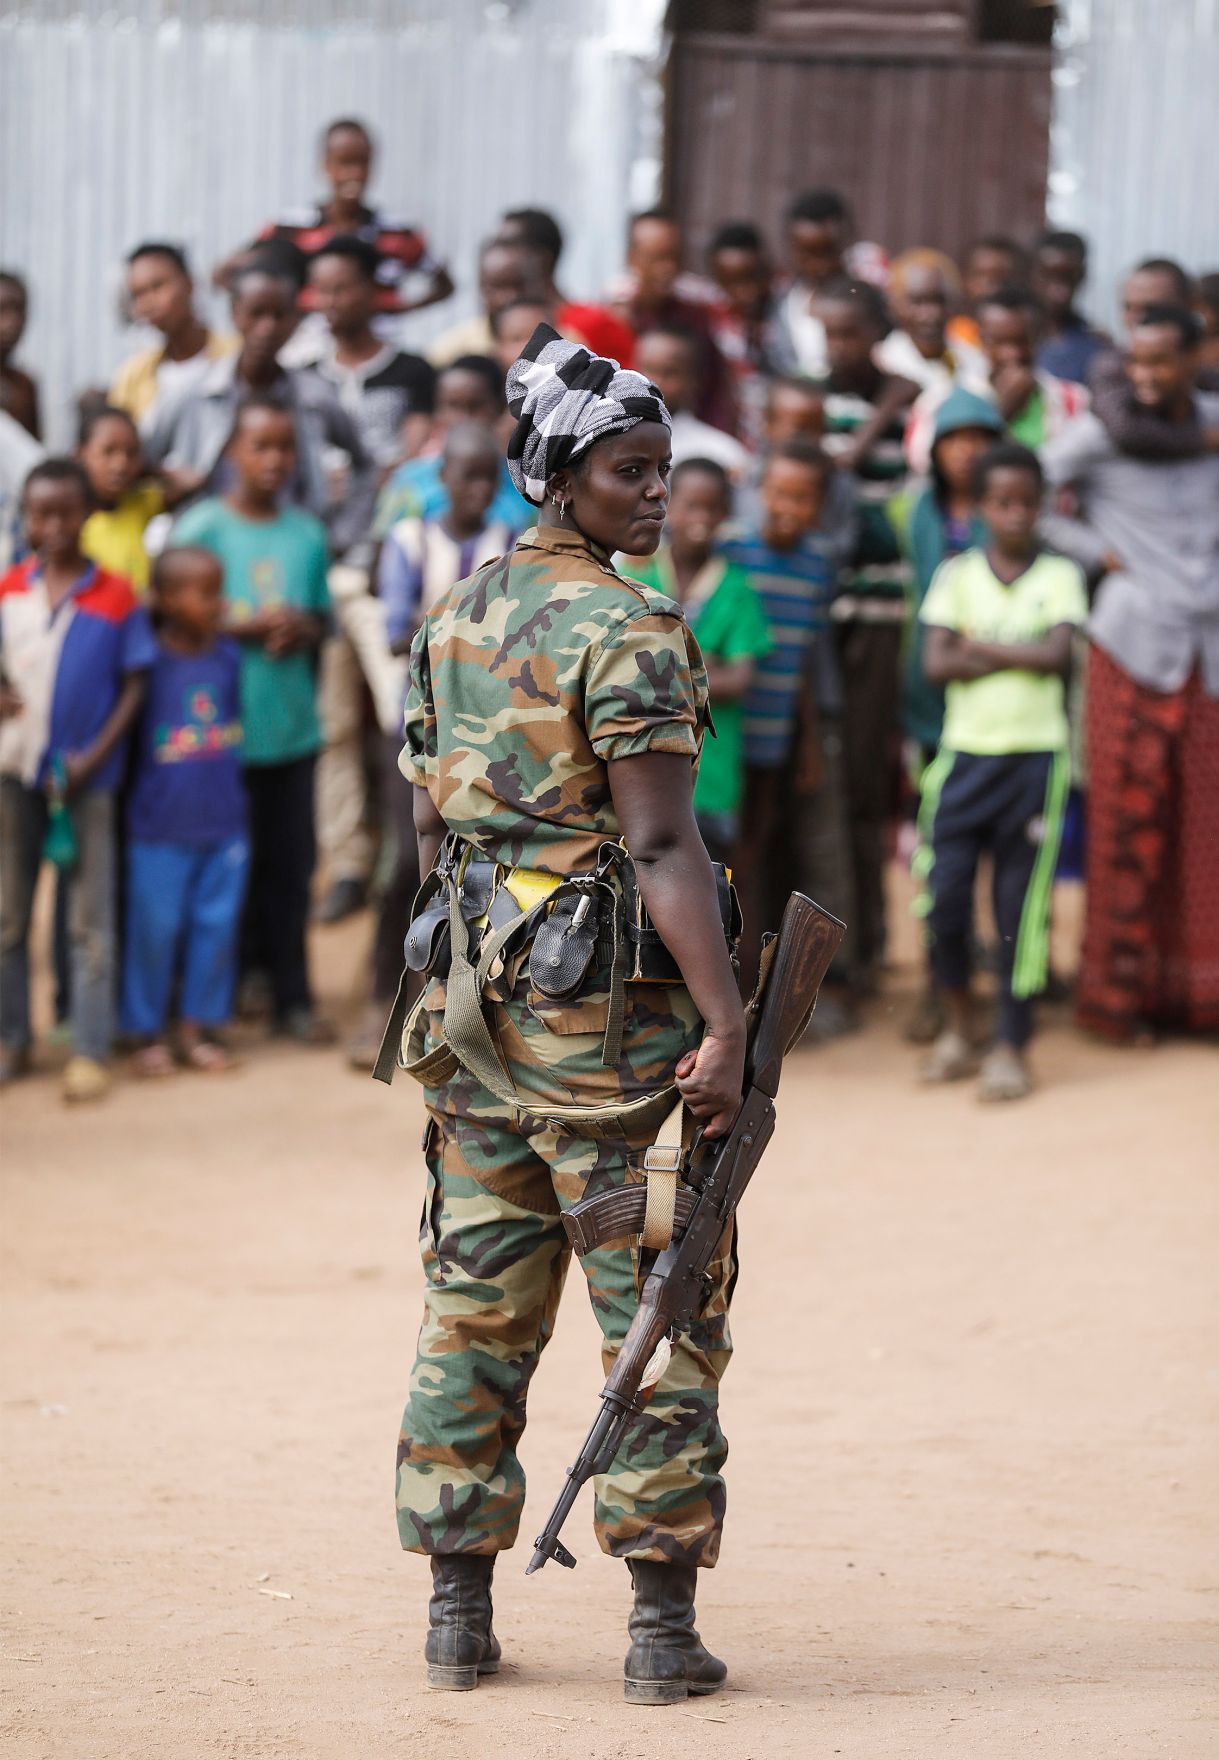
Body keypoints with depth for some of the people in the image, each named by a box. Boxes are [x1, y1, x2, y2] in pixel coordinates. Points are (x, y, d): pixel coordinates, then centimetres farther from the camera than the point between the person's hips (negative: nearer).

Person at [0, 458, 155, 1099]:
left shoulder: (115, 597, -6)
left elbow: (134, 686, -3)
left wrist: (94, 757, -14)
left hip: (87, 776, -3)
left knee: (89, 919, 1)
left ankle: (89, 1050, 6)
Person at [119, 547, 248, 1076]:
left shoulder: (228, 656, 3)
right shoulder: (147, 664, -12)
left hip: (223, 823, 4)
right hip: (160, 828, -4)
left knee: (217, 923, 7)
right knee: (155, 928, 2)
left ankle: (201, 1027, 20)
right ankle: (147, 1032, 16)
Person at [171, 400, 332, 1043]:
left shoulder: (307, 532, 8)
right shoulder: (202, 526, -4)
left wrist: (303, 629, -8)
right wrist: (249, 626, -17)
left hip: (291, 723, 3)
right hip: (222, 719, -3)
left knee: (290, 860, 5)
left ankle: (291, 996, 14)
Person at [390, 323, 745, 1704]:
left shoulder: (453, 619, 11)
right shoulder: (626, 632, -13)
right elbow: (659, 844, -21)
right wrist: (725, 1022, -23)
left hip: (476, 1001, 7)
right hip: (610, 1008, -7)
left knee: (476, 1304, 12)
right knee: (659, 1308, 0)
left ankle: (457, 1611, 14)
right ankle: (663, 1626, 0)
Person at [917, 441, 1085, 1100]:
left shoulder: (1059, 576, 4)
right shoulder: (956, 574, 6)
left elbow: (1055, 654, -11)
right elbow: (937, 663, -5)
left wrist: (979, 646, -7)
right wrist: (1019, 656, -9)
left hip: (1035, 756, -1)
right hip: (964, 752, 1)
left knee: (1022, 904, -1)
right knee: (944, 895, -2)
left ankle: (1010, 1048, 7)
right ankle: (959, 1025, 20)